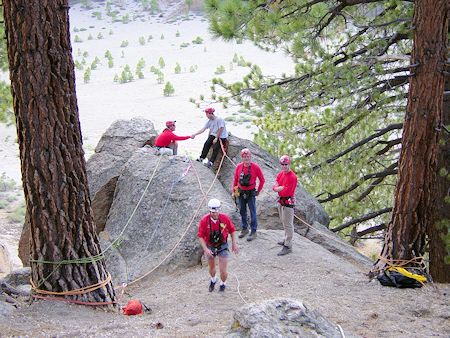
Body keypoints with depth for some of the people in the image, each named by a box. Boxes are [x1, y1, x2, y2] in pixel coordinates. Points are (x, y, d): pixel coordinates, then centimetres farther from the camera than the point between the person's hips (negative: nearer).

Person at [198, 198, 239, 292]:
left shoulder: (225, 218, -21)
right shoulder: (204, 220, -23)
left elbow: (232, 230, -3)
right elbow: (200, 236, -17)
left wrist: (234, 244, -2)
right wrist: (205, 249, -27)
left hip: (222, 246, -1)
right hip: (210, 247, 1)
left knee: (223, 271, -3)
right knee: (211, 268, 23)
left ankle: (223, 284, 30)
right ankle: (213, 280, 56)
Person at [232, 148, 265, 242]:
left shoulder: (255, 167, -9)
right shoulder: (239, 167, 0)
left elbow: (262, 180, 0)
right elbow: (235, 179, 10)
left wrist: (258, 191, 3)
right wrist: (234, 191, 9)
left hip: (251, 193, -4)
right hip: (241, 193, 4)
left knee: (252, 212, -1)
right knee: (242, 212, 12)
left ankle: (253, 232, 4)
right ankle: (244, 229, 26)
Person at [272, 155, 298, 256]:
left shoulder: (292, 177, -19)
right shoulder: (280, 174, 7)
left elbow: (286, 191, -22)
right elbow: (275, 188, 3)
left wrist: (278, 188, -7)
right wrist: (283, 188, -17)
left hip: (288, 202, -9)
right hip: (280, 201, 9)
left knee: (288, 224, -6)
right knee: (284, 222, 21)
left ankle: (288, 246, -4)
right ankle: (286, 240, 36)